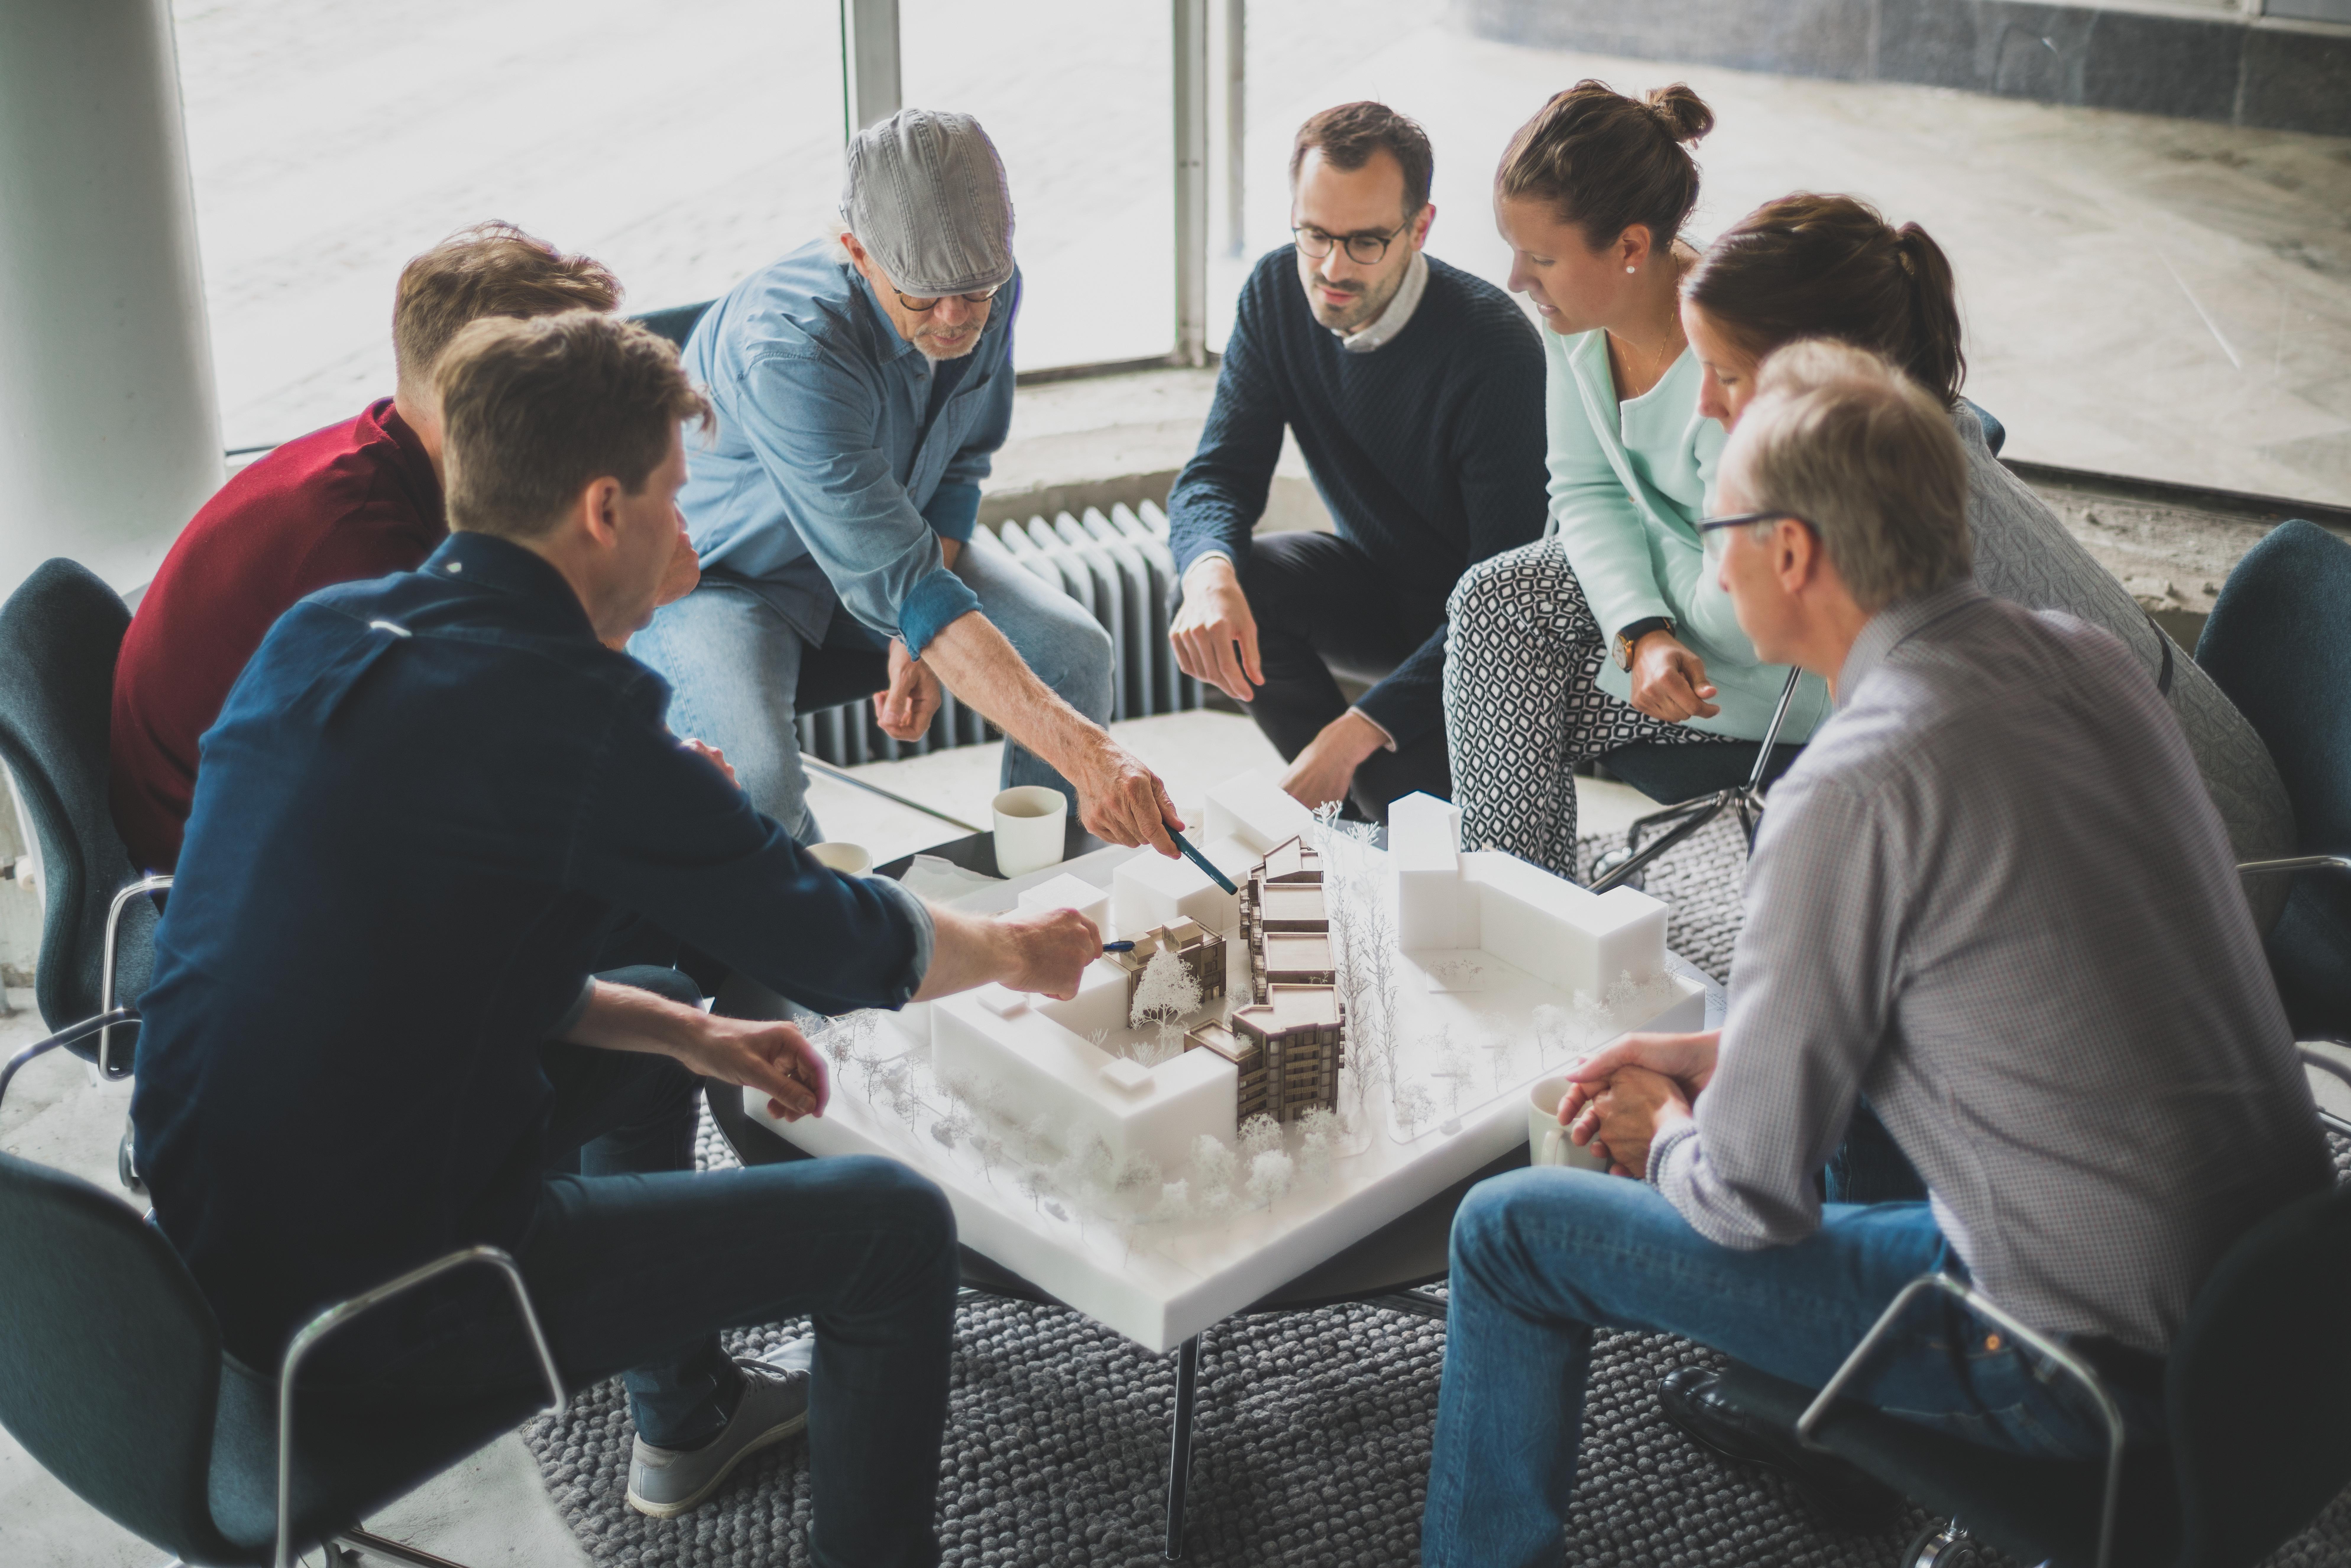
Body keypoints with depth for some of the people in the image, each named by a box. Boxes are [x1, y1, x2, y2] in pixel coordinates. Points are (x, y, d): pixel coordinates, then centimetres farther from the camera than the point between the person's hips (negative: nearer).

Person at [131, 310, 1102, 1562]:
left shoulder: (316, 636, 3)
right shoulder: (562, 707, -22)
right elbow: (831, 944, -11)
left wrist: (685, 1034, 13)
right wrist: (1013, 950, 8)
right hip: (357, 1308, -9)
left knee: (654, 1011, 29)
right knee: (894, 1224, -3)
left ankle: (687, 1414, 47)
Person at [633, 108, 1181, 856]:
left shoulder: (988, 296, -15)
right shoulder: (786, 347, -38)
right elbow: (895, 582, -43)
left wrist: (919, 634, -13)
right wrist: (1079, 750, -49)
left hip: (880, 547, 6)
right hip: (720, 579, -6)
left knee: (1076, 652, -14)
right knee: (754, 778, -33)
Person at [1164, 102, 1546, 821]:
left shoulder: (1493, 343, -28)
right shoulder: (1278, 293, -9)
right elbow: (1217, 475, -10)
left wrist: (1356, 731, -38)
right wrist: (1210, 575, -37)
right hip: (1378, 589, 6)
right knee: (1232, 583, -25)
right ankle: (1359, 819, -7)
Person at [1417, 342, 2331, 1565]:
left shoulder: (1856, 788, -24)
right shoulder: (2085, 660, 1)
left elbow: (1748, 1197, -16)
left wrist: (1667, 1132, 7)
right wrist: (1724, 1053, 16)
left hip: (2098, 1366, -8)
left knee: (1511, 1231, 1)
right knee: (1842, 1038, 32)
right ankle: (1809, 1405, 48)